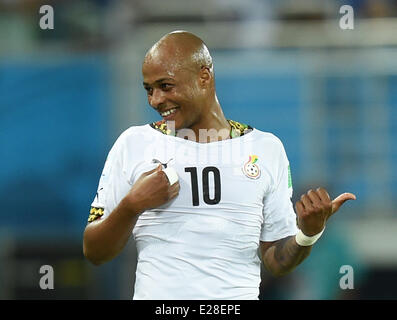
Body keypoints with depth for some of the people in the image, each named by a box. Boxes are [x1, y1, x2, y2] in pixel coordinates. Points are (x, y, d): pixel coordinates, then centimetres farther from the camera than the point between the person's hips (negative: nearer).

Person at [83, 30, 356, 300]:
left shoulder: (266, 149, 6)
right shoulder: (134, 144, 5)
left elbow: (276, 261, 8)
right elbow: (94, 253, 3)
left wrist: (308, 233, -10)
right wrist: (132, 205, -11)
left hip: (238, 294, 0)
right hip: (155, 294, 0)